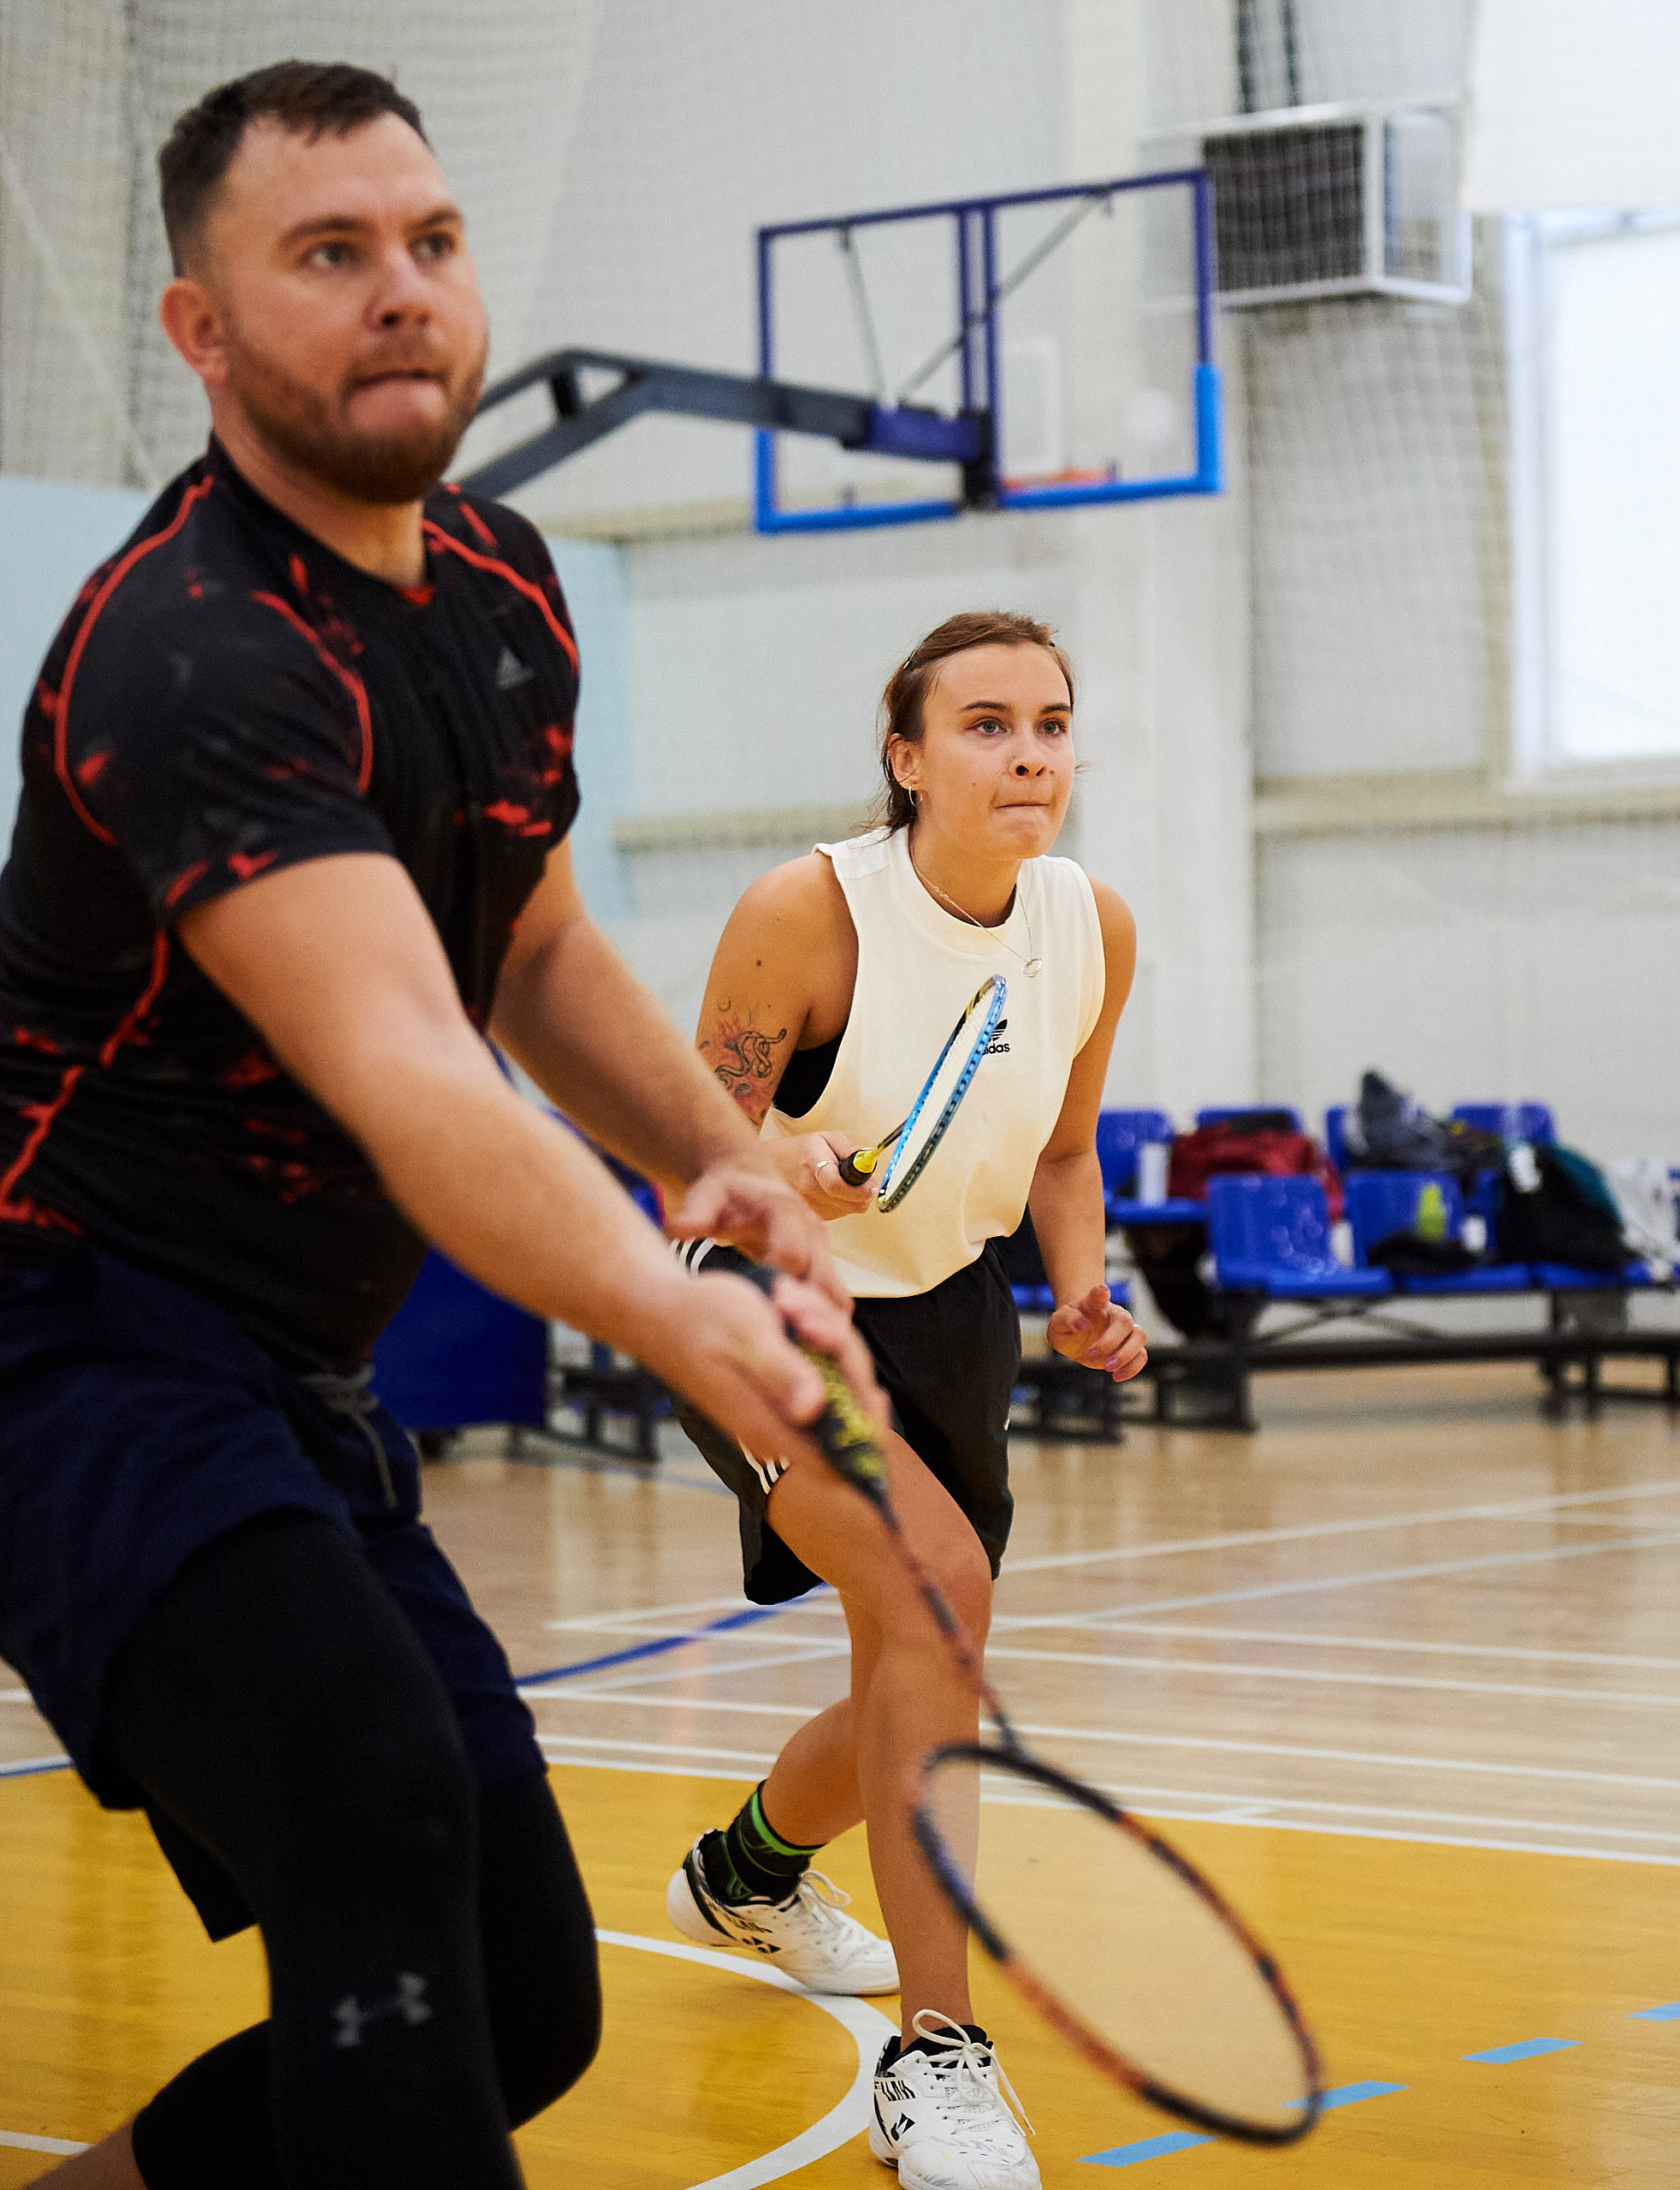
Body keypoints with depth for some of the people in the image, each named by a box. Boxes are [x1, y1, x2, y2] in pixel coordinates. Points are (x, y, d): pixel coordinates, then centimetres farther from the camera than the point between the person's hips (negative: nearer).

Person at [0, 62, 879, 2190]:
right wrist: (683, 1325, -51)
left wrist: (724, 1157, 1)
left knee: (520, 2001, 8)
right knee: (384, 1810, -33)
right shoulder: (190, 655, -22)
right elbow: (407, 1082, -36)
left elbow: (532, 947, 20)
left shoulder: (503, 587, 6)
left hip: (290, 1403, 9)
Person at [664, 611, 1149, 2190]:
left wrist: (1081, 1294, -7)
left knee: (914, 1713, 16)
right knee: (935, 1578, -32)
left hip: (944, 1314, 6)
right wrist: (779, 1175, -40)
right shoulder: (809, 910, -23)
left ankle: (747, 1871, 53)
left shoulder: (1094, 931, -7)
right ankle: (934, 2060, -24)